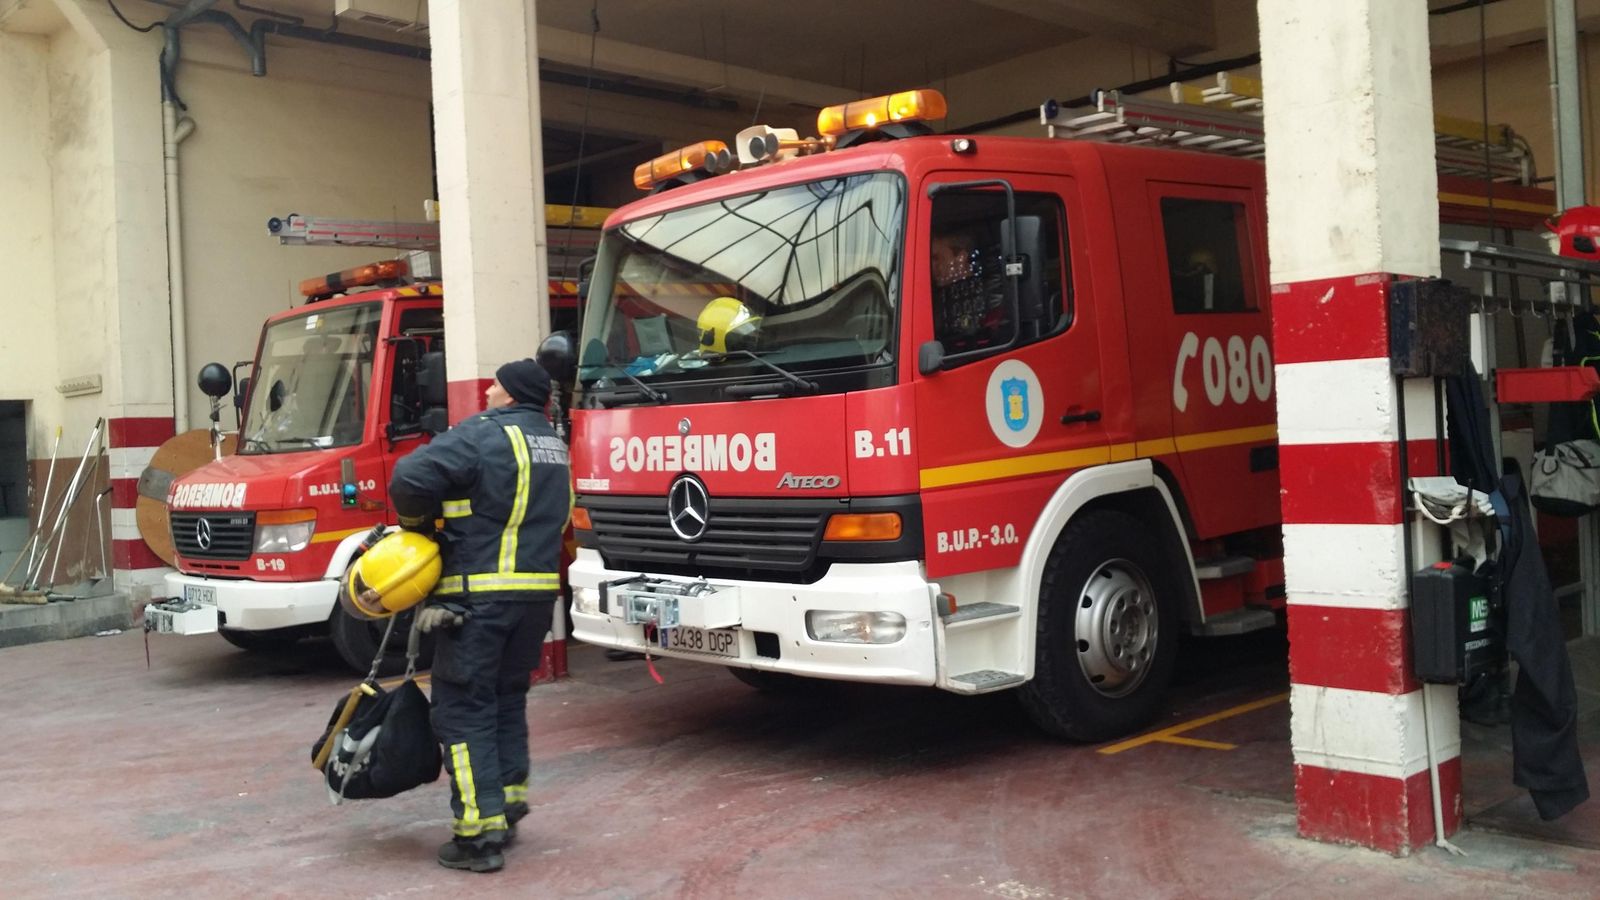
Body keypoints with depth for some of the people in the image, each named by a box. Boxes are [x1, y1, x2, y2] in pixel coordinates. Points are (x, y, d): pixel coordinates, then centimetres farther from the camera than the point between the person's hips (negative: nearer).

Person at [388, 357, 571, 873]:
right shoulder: (554, 448, 15)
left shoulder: (484, 435, -12)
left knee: (464, 709, -1)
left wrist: (418, 519, 0)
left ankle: (480, 834, -3)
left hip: (481, 596, -8)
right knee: (508, 700, 20)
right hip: (537, 594, 8)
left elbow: (410, 478, -20)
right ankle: (507, 806, 25)